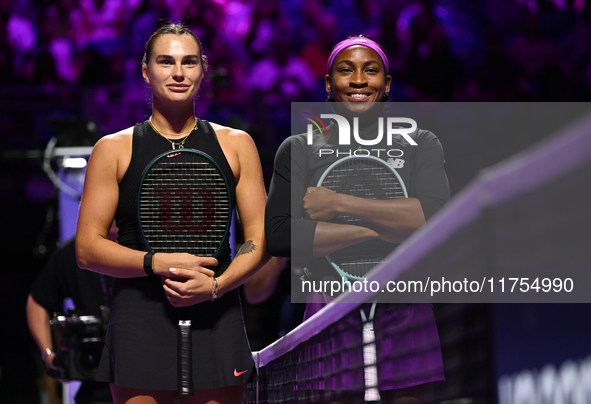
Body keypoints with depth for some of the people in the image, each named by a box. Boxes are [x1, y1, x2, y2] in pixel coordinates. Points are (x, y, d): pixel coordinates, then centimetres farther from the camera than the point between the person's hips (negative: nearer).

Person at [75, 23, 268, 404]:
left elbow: (259, 239, 8)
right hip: (140, 321, -1)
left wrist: (216, 286, -11)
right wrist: (159, 263, -13)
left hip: (215, 316, 1)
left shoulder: (236, 144, 11)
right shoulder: (113, 149, 7)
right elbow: (88, 248, 2)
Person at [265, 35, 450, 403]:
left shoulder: (421, 145, 10)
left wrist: (339, 203, -10)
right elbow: (279, 236, -7)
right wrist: (382, 230, -11)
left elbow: (437, 217, -9)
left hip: (405, 320, 1)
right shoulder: (300, 150, 8)